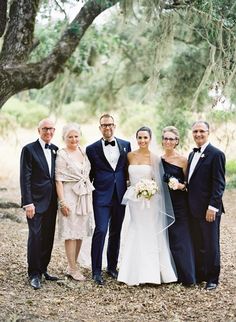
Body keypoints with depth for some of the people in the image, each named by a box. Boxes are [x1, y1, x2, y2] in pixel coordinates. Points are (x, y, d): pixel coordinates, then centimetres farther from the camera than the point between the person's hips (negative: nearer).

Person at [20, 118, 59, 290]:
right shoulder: (29, 149, -5)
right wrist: (28, 203, -14)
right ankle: (34, 274, 5)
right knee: (35, 237, -4)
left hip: (52, 201, 5)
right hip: (36, 201, -5)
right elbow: (25, 178, -9)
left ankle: (43, 269, 22)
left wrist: (60, 199, 8)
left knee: (48, 237, 9)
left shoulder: (56, 150, 11)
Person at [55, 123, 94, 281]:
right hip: (70, 195, -7)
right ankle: (73, 269, 6)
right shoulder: (62, 155, -9)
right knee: (71, 233, -1)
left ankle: (72, 266, 21)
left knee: (81, 232, 10)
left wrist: (90, 194, 13)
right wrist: (62, 202, -17)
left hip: (85, 195, 7)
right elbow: (59, 180, -12)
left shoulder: (83, 151, 9)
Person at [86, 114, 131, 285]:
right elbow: (89, 174, 6)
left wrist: (129, 190, 6)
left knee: (116, 232, 11)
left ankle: (112, 267, 24)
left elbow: (129, 169, 12)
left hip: (120, 195, 3)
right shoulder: (92, 149, 2)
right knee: (101, 231, -11)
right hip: (101, 196, -3)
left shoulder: (126, 145, 8)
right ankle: (96, 271, -5)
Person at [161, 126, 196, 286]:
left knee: (180, 237, -2)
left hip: (179, 203, -4)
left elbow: (189, 183, -2)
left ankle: (186, 275, 8)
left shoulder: (182, 160, -5)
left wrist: (179, 185, -20)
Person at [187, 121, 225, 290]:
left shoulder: (216, 154, -10)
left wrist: (213, 206, -18)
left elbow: (219, 183, -14)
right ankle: (199, 275, 24)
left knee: (211, 245, 4)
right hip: (194, 209, 7)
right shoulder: (192, 154, 15)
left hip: (209, 209, -7)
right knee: (197, 244, 12)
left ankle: (212, 279, 16)